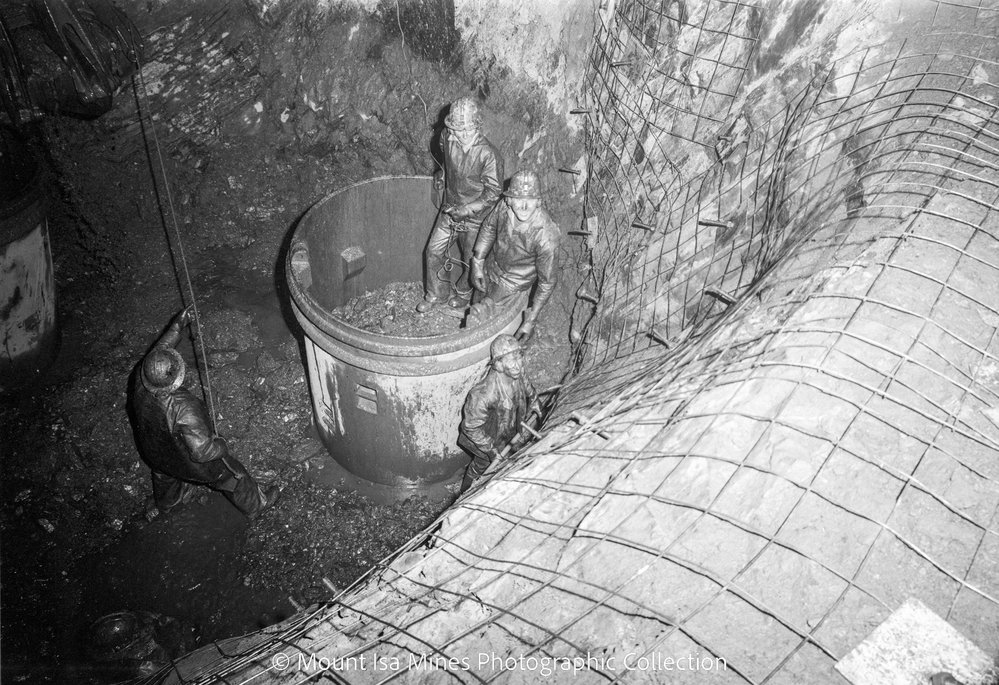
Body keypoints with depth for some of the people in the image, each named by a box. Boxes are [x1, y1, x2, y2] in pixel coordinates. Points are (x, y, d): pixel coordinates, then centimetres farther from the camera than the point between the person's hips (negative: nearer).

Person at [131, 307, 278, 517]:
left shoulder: (140, 382, -30)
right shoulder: (185, 410, -47)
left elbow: (159, 349, -9)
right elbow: (202, 452, -37)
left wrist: (176, 327, -2)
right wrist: (221, 446, -18)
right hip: (188, 462, -6)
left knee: (164, 477, 39)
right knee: (232, 476, 21)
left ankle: (166, 502, 72)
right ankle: (256, 505, 48)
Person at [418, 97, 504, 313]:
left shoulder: (489, 155, -29)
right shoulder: (448, 137, -11)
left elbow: (493, 192, -22)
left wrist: (466, 210, -26)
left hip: (475, 217, -5)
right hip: (450, 209, 5)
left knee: (472, 260, 15)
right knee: (434, 251, 11)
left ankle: (464, 293, 43)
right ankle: (436, 294, 32)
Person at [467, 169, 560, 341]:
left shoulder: (546, 238, -38)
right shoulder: (504, 206, -26)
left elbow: (547, 282, -24)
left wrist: (531, 321, -22)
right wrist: (477, 263, 1)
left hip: (513, 282, -5)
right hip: (491, 265, 5)